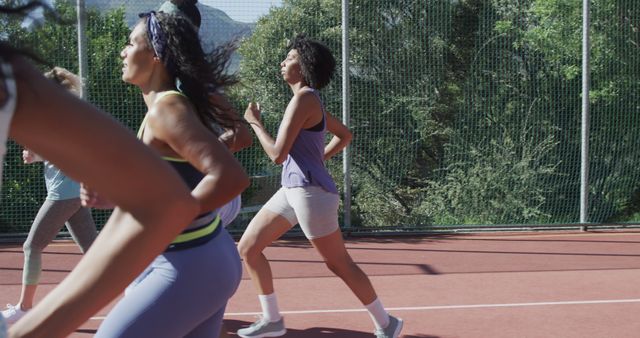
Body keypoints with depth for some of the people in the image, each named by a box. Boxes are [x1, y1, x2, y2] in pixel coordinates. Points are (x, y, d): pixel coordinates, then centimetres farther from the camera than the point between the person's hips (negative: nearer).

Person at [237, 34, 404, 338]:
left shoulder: (303, 99, -16)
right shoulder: (309, 100, 13)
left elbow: (277, 155, -19)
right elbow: (345, 135, 26)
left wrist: (254, 122, -6)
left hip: (310, 192, -10)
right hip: (292, 190, 10)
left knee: (339, 264, 1)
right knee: (247, 248, 10)